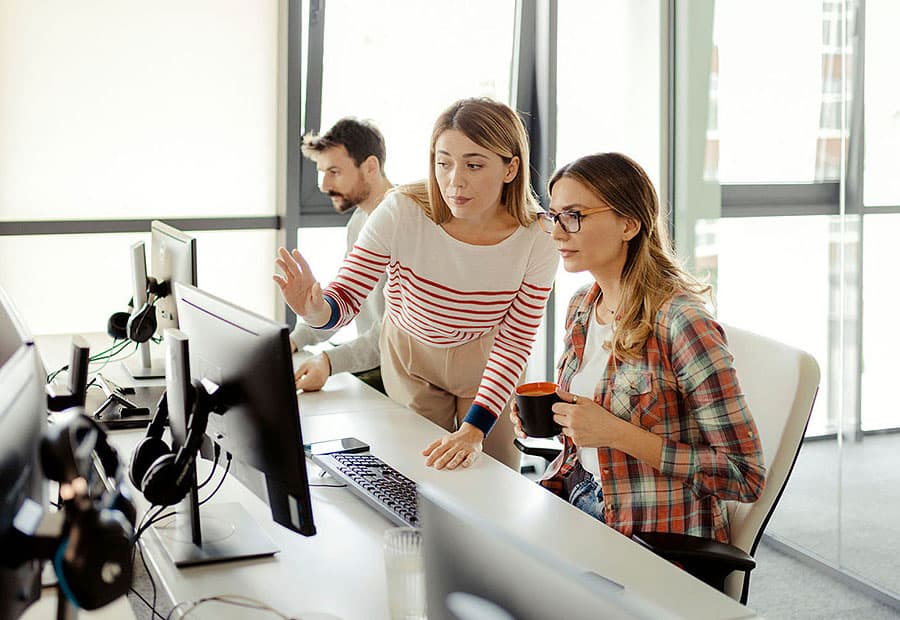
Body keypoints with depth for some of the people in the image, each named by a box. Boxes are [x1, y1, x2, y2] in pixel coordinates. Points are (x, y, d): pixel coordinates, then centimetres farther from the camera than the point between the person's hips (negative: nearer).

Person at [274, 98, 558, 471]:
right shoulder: (401, 213, -28)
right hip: (410, 356, 0)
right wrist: (316, 310, -47)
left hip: (485, 364, 1)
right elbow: (346, 297, -22)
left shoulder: (537, 244, -25)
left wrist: (473, 430, -30)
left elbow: (513, 344, -20)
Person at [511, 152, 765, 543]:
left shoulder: (682, 324, -20)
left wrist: (617, 433, -24)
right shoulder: (582, 306, 4)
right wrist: (548, 416, -1)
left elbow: (746, 476, -20)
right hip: (575, 495, 7)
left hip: (656, 538, -7)